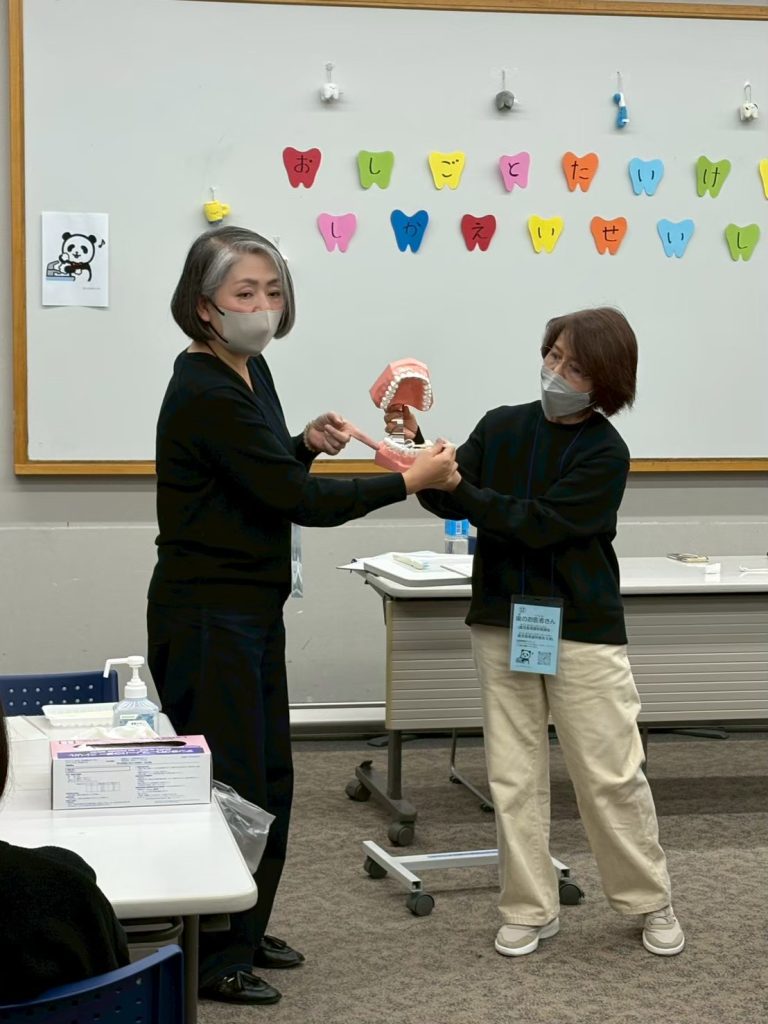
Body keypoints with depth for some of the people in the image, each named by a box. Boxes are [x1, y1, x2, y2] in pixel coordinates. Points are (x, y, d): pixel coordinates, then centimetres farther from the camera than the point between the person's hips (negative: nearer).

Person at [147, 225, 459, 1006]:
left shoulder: (250, 371, 9)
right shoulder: (204, 393, -21)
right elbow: (298, 500, -22)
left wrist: (306, 443, 2)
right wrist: (410, 480, -16)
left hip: (251, 610, 10)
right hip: (206, 615, -10)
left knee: (269, 778, 16)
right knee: (227, 786, -3)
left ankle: (245, 931, 29)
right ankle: (211, 960, 9)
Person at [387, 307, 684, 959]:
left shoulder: (606, 453, -10)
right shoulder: (502, 427, 3)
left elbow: (538, 522, -19)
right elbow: (450, 501, -1)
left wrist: (458, 488, -23)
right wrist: (417, 448, -17)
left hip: (582, 631, -4)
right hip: (503, 623, 4)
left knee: (611, 773, 3)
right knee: (514, 774, 7)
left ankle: (651, 901, 21)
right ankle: (530, 910, 18)